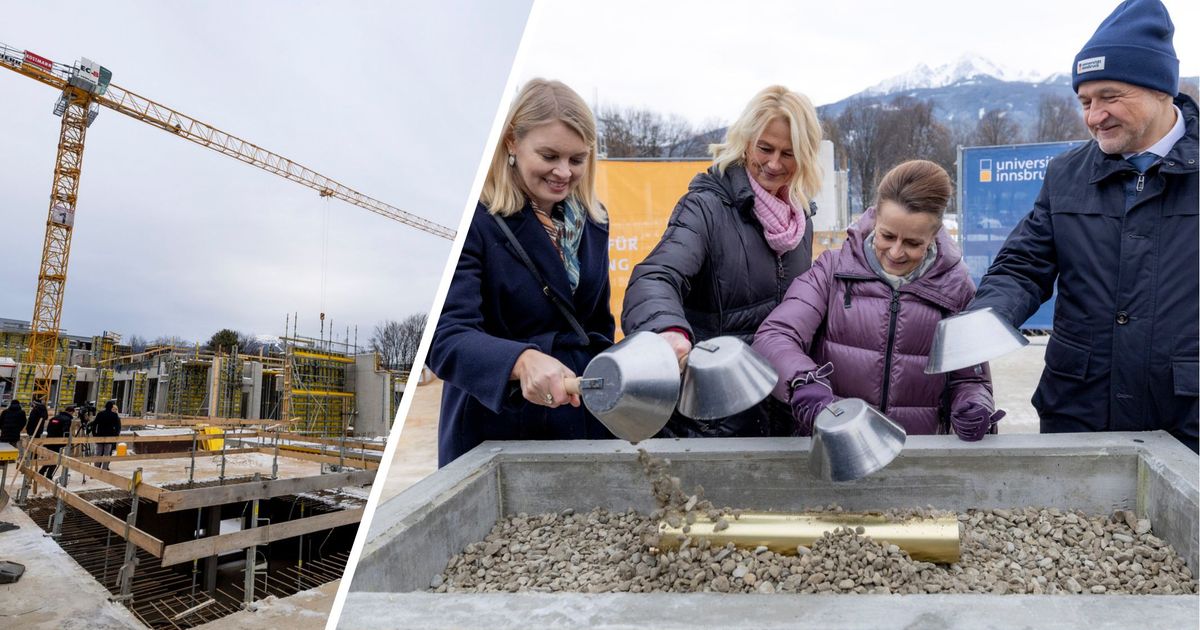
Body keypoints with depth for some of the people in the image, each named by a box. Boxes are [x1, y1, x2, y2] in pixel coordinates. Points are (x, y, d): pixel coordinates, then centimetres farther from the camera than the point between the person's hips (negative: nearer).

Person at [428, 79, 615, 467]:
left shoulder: (592, 223, 5)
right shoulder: (475, 221, -15)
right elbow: (446, 338, -25)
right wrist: (522, 362, -42)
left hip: (583, 428, 6)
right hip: (493, 434, -5)